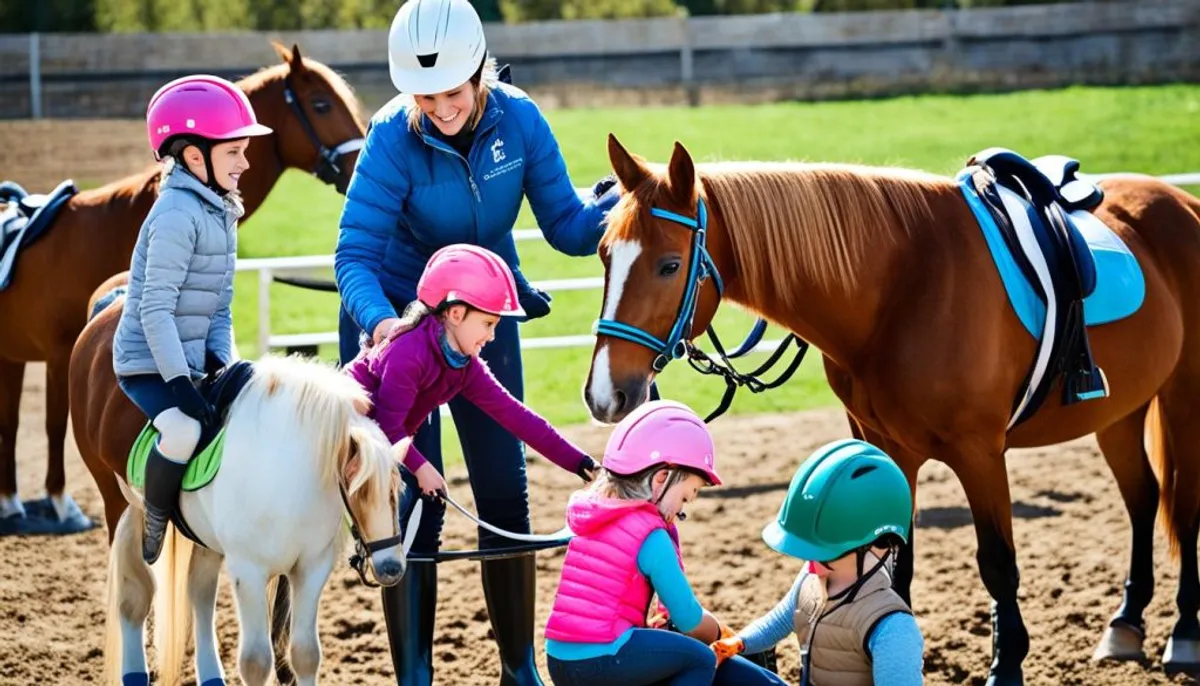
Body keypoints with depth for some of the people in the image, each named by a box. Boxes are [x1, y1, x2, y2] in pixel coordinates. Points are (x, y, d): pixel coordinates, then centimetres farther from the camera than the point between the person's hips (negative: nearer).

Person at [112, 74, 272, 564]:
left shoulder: (220, 214, 10)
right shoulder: (178, 215, -19)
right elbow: (155, 309, -24)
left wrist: (220, 362, -4)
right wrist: (179, 383, -28)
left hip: (191, 360, 10)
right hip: (148, 363, -10)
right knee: (185, 430, -32)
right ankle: (152, 527, -10)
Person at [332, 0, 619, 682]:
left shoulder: (519, 120, -16)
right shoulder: (394, 138, -24)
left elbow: (568, 227, -10)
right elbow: (355, 254, -29)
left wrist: (619, 199, -31)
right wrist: (380, 320, -48)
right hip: (396, 320, -3)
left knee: (506, 496, 5)